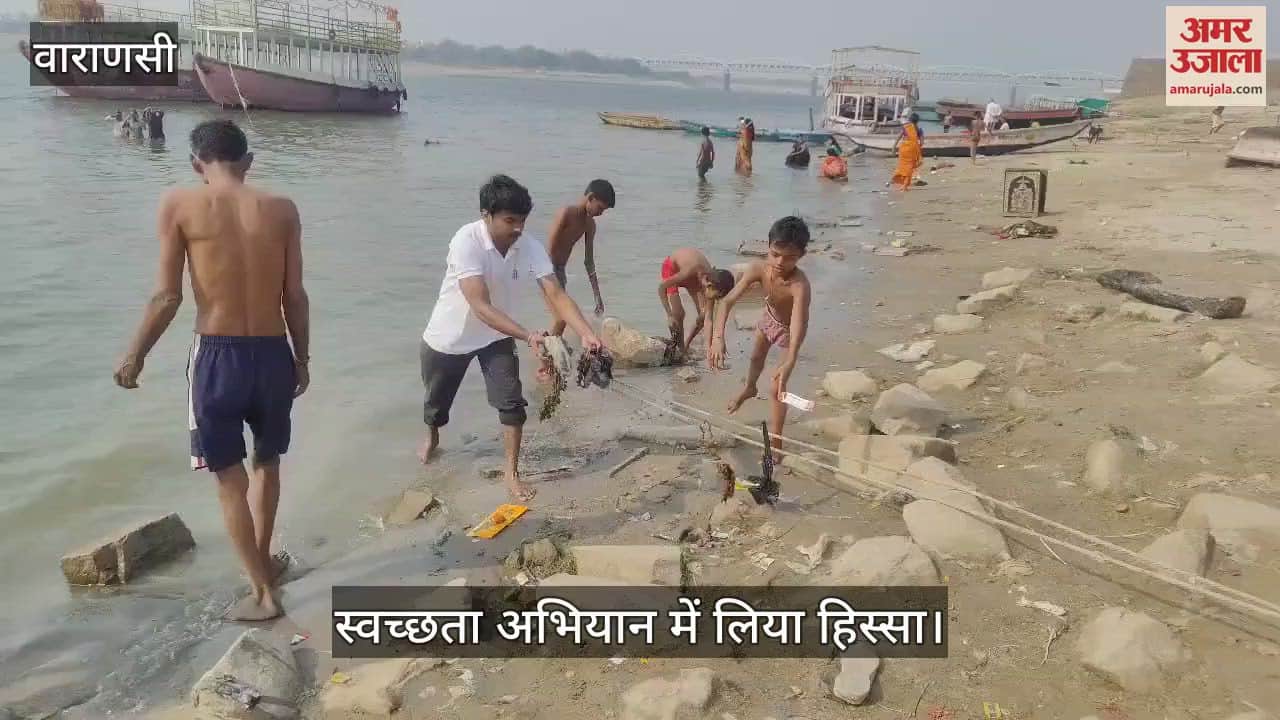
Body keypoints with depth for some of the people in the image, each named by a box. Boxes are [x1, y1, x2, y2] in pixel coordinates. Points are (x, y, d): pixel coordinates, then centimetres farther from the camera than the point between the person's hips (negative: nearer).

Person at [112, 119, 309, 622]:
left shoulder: (180, 205, -5)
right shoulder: (281, 209, 1)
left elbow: (167, 297, -5)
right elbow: (295, 296, 1)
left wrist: (134, 356, 9)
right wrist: (302, 358, 15)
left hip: (218, 354, -3)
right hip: (273, 353, 3)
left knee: (230, 477, 11)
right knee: (267, 461, 25)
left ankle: (262, 593, 17)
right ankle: (262, 561, 40)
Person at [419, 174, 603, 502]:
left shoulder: (530, 248, -20)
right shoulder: (467, 241, -34)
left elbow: (556, 295, -26)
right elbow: (481, 307, -40)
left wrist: (586, 334, -42)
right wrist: (528, 336, -51)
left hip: (496, 336, 3)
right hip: (449, 336, -3)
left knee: (512, 402, -8)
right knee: (437, 400, 18)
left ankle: (512, 474, 8)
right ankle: (431, 437, 52)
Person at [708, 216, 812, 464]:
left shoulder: (799, 284, -46)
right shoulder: (759, 269, -35)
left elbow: (798, 326, -58)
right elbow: (728, 301, -39)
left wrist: (789, 362, -74)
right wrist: (718, 337, -54)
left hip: (788, 330, -5)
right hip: (768, 318, 5)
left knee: (777, 389, -10)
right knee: (756, 357, 33)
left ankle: (775, 444, 5)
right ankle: (749, 388, 67)